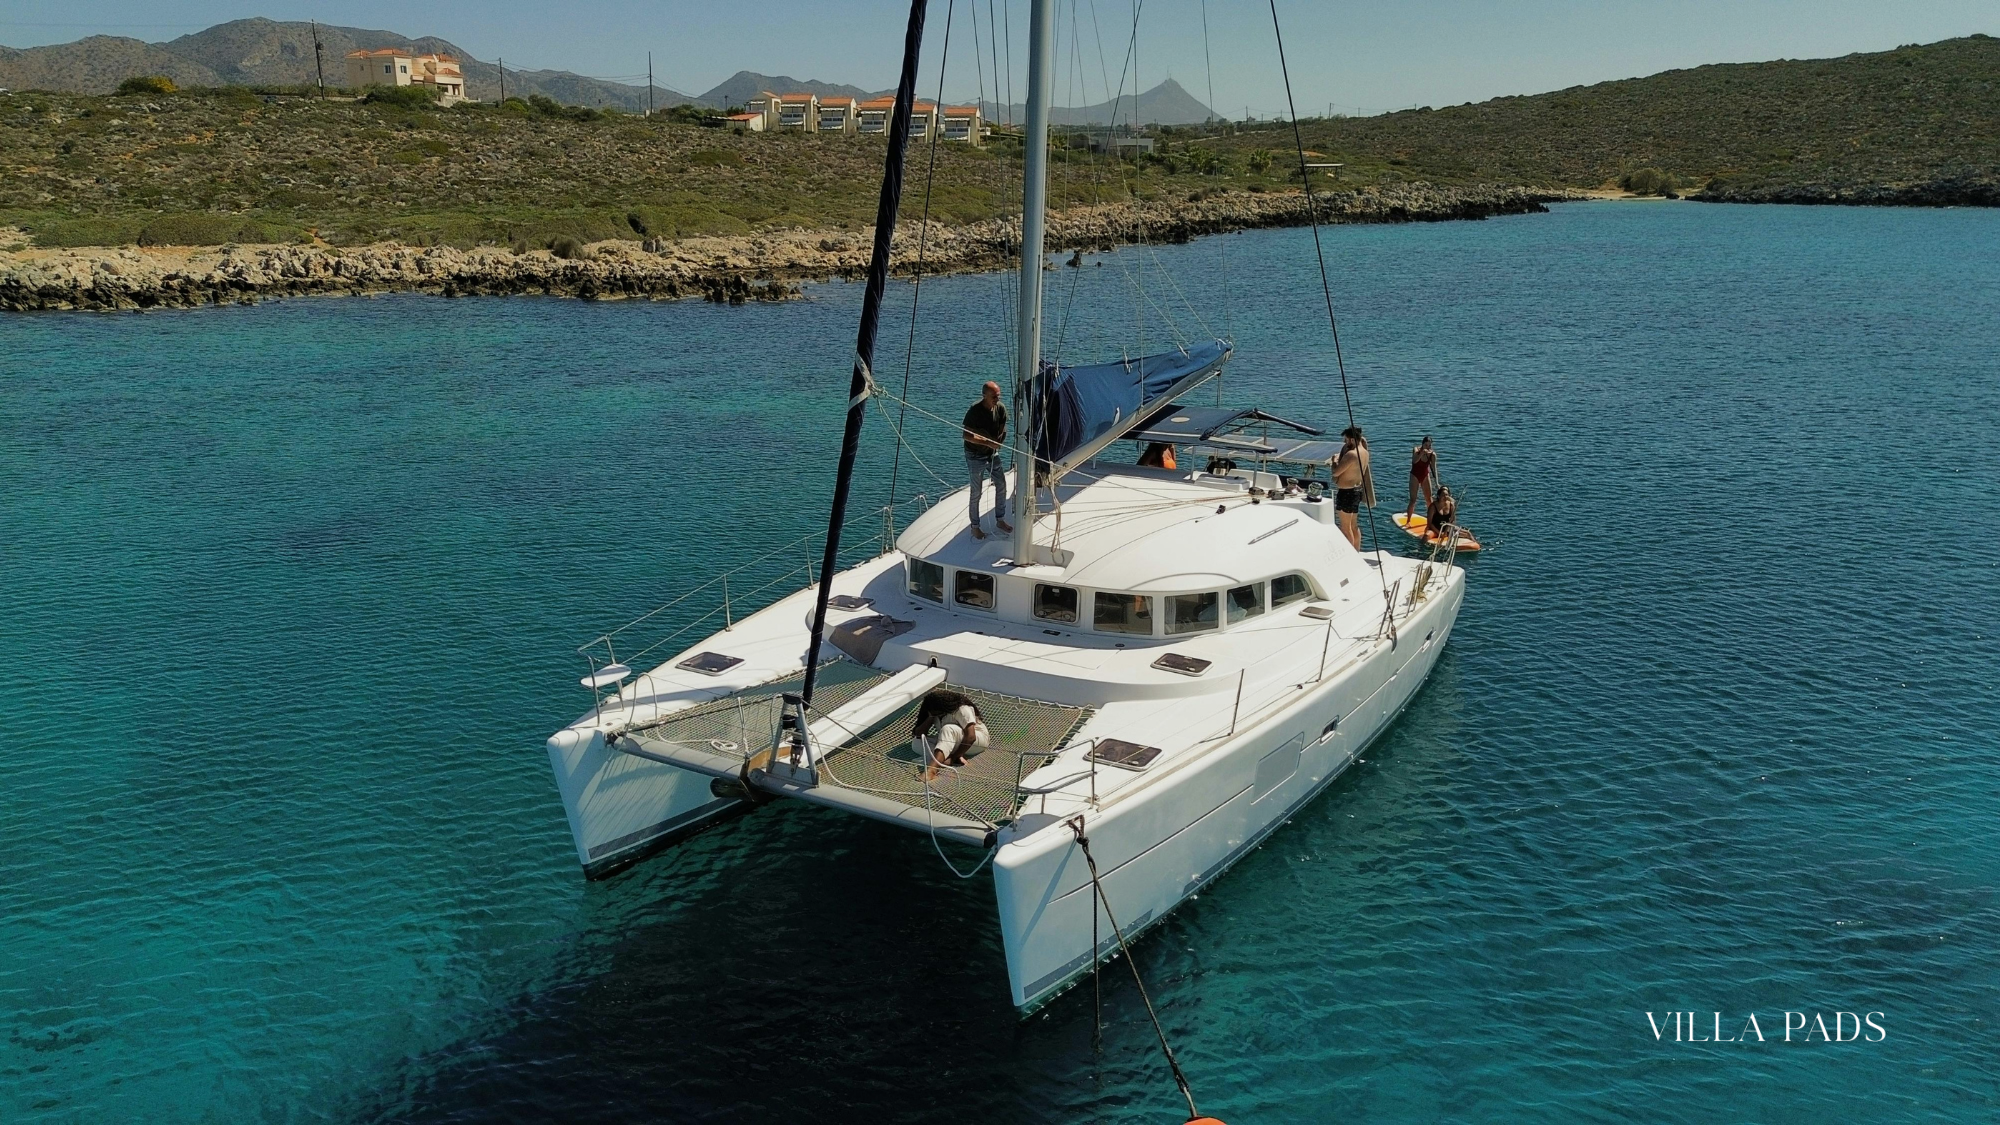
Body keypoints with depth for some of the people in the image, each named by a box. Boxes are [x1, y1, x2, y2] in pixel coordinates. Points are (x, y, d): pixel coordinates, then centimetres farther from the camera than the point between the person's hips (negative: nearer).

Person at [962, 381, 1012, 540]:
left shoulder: (1000, 409, -8)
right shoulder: (974, 411, -25)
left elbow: (1002, 431, 3)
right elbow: (967, 436, -26)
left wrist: (997, 442, -15)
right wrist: (987, 442, -31)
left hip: (993, 453, 6)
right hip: (975, 456, -6)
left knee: (1001, 485, 12)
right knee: (976, 492, 2)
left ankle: (1000, 520, 30)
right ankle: (975, 527, 16)